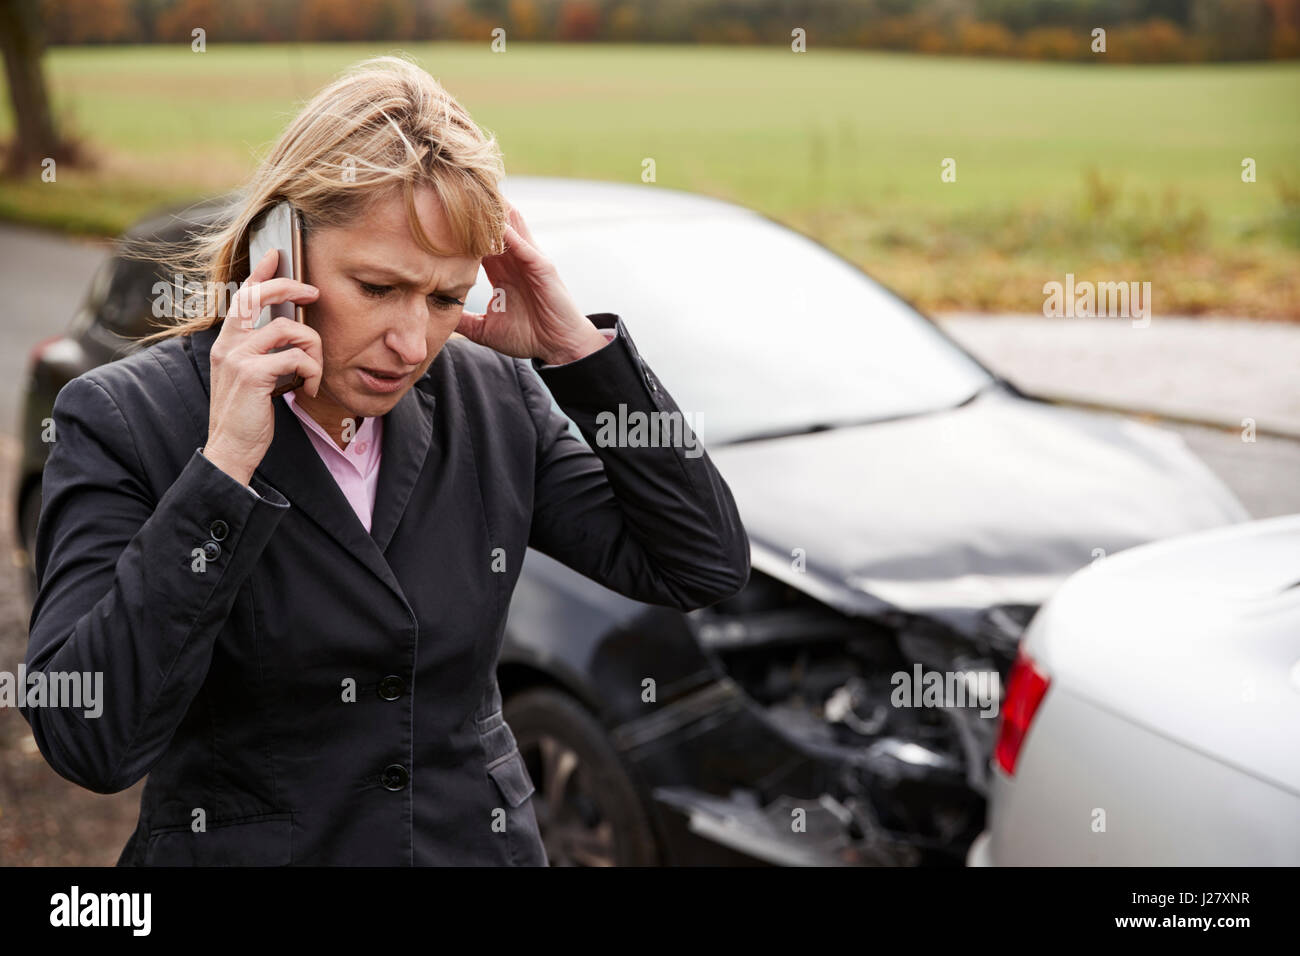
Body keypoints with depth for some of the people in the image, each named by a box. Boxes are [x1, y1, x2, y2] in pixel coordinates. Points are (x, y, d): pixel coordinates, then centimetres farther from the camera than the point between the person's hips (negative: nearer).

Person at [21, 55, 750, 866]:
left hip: (485, 841, 4)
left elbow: (708, 565, -6)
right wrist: (225, 463, -30)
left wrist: (578, 346, -13)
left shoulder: (494, 397, -5)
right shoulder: (124, 421, -16)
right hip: (235, 849, -3)